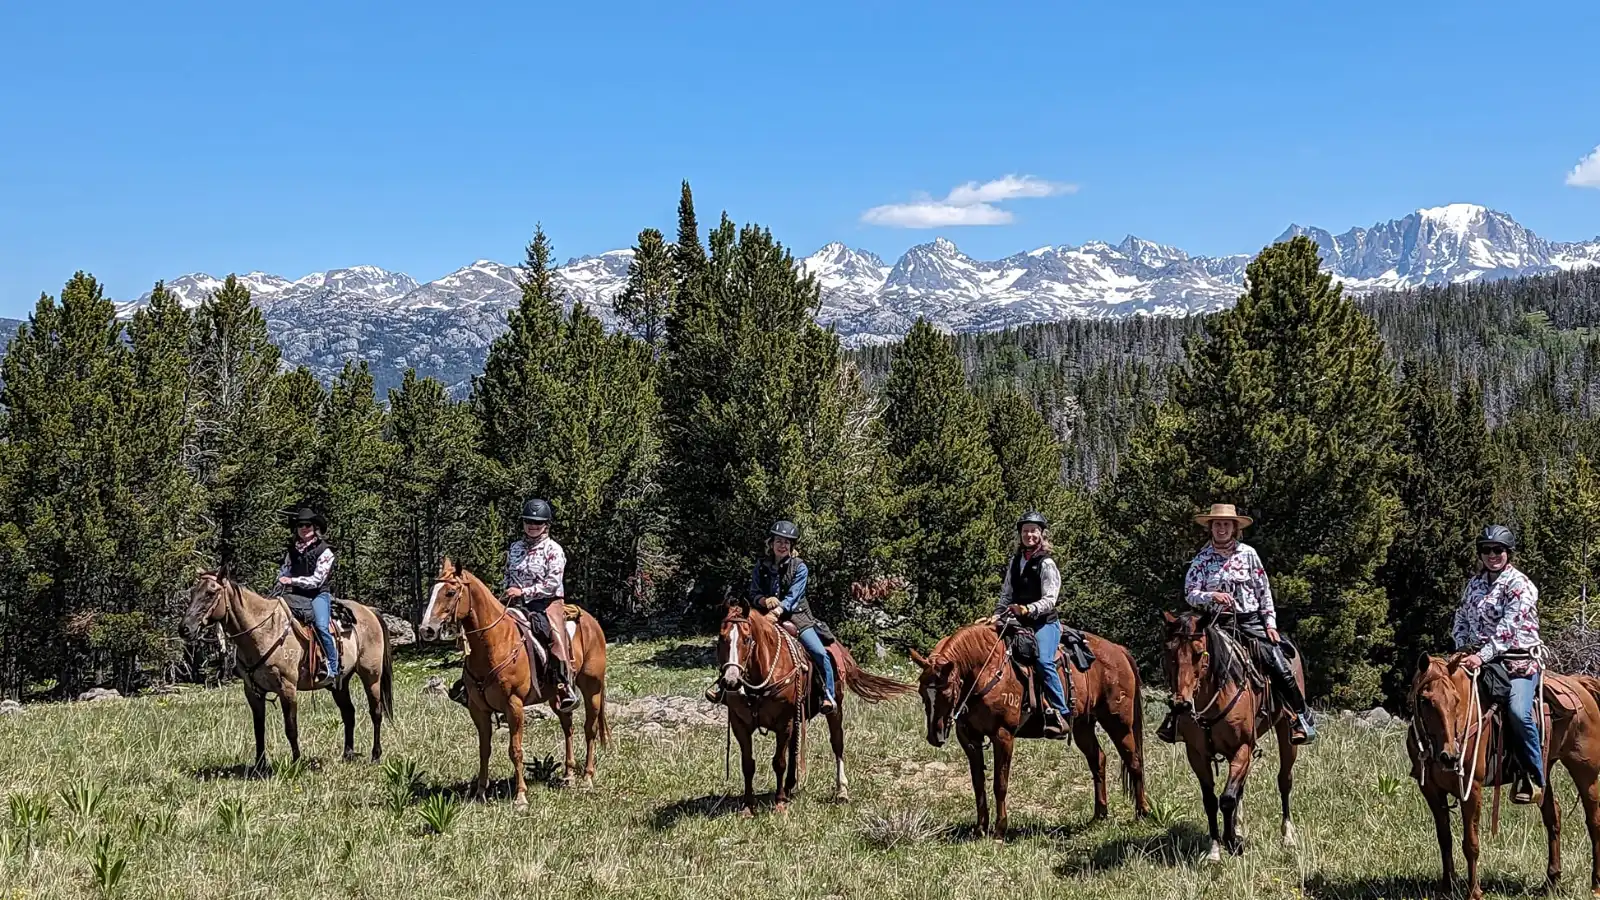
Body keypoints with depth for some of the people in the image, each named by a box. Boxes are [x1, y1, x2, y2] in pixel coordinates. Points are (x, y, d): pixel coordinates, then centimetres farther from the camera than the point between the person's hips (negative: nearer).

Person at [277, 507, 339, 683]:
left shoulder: (324, 551, -4)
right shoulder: (292, 550, 13)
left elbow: (317, 580, -10)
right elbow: (283, 571, 22)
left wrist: (293, 581, -16)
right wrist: (283, 580, -1)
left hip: (318, 594, -6)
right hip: (297, 595, 6)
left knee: (321, 626, -28)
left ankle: (332, 667, -21)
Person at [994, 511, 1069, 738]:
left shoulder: (1046, 564, -5)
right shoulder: (1015, 560, 14)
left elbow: (1050, 599, -13)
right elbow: (1006, 593, 17)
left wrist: (1029, 609, -29)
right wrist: (998, 616, 1)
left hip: (1045, 622, -7)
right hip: (1019, 622, 7)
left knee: (1043, 660, -29)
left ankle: (1061, 714, -26)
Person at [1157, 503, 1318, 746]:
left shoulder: (1247, 553, 4)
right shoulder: (1202, 558, 3)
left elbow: (1264, 591, 7)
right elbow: (1190, 593, -3)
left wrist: (1270, 623, 2)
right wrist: (1211, 596, -23)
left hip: (1249, 621, 0)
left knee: (1280, 667, -12)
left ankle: (1302, 718, 4)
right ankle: (1175, 718, 0)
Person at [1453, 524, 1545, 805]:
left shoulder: (1519, 584, -8)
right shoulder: (1474, 584, 14)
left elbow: (1508, 627, -18)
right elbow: (1462, 619, 18)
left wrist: (1482, 656, -26)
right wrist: (1463, 650, 0)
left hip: (1518, 659, -7)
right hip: (1479, 658, 7)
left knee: (1519, 711, -29)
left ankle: (1534, 778, -13)